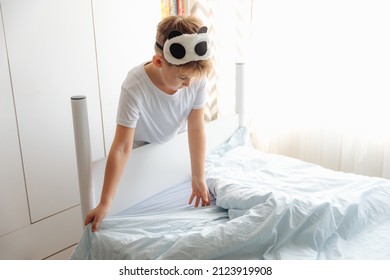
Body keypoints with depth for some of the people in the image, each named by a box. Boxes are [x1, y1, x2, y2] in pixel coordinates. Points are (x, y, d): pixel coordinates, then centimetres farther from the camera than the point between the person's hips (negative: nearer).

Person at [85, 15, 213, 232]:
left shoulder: (198, 77, -31)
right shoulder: (135, 87, -41)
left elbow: (196, 129, -22)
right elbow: (122, 149, -40)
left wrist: (199, 179, -23)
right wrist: (105, 203, -39)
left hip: (177, 143, 3)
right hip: (142, 148, -2)